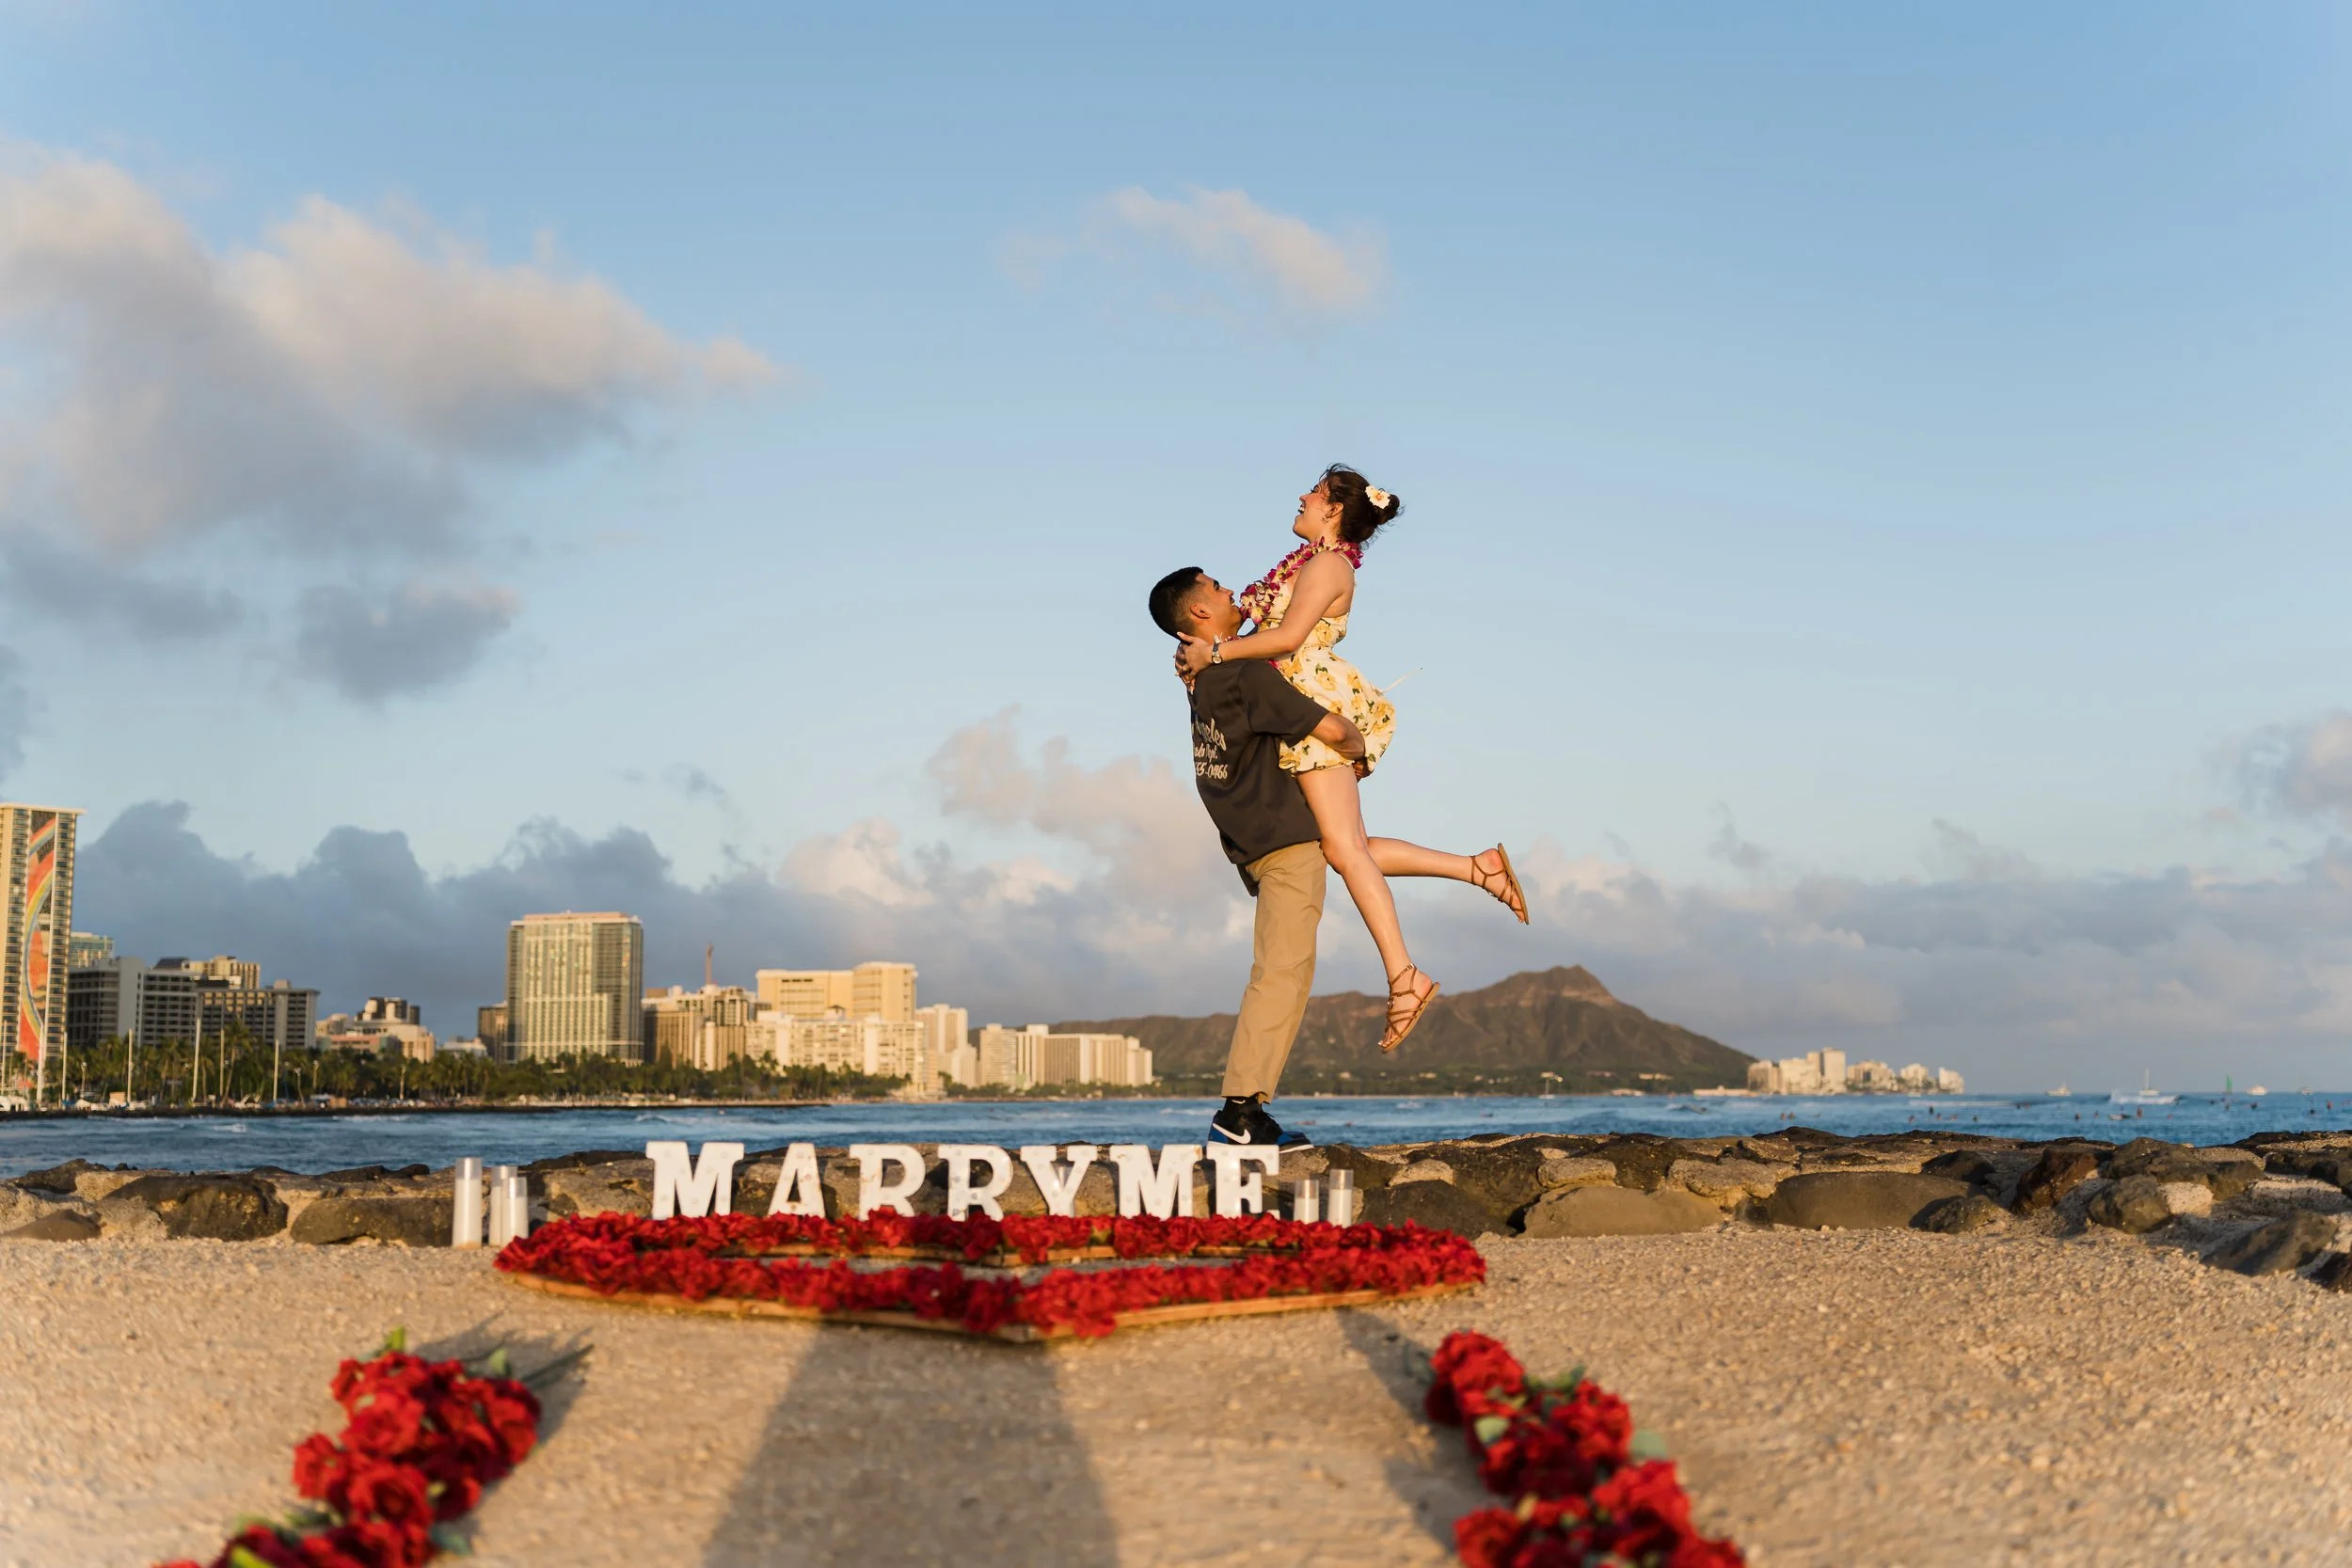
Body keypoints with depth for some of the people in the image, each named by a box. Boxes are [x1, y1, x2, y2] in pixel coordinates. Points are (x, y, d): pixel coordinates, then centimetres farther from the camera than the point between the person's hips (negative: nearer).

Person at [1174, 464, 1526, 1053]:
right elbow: (1268, 631, 20)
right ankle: (1480, 866, 5)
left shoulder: (1328, 563, -6)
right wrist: (1207, 646, 7)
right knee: (1352, 848, 6)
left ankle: (1404, 976, -18)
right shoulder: (1311, 563, 24)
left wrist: (1216, 651, -13)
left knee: (1343, 847, -15)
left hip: (1319, 700, -10)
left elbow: (1288, 636, -18)